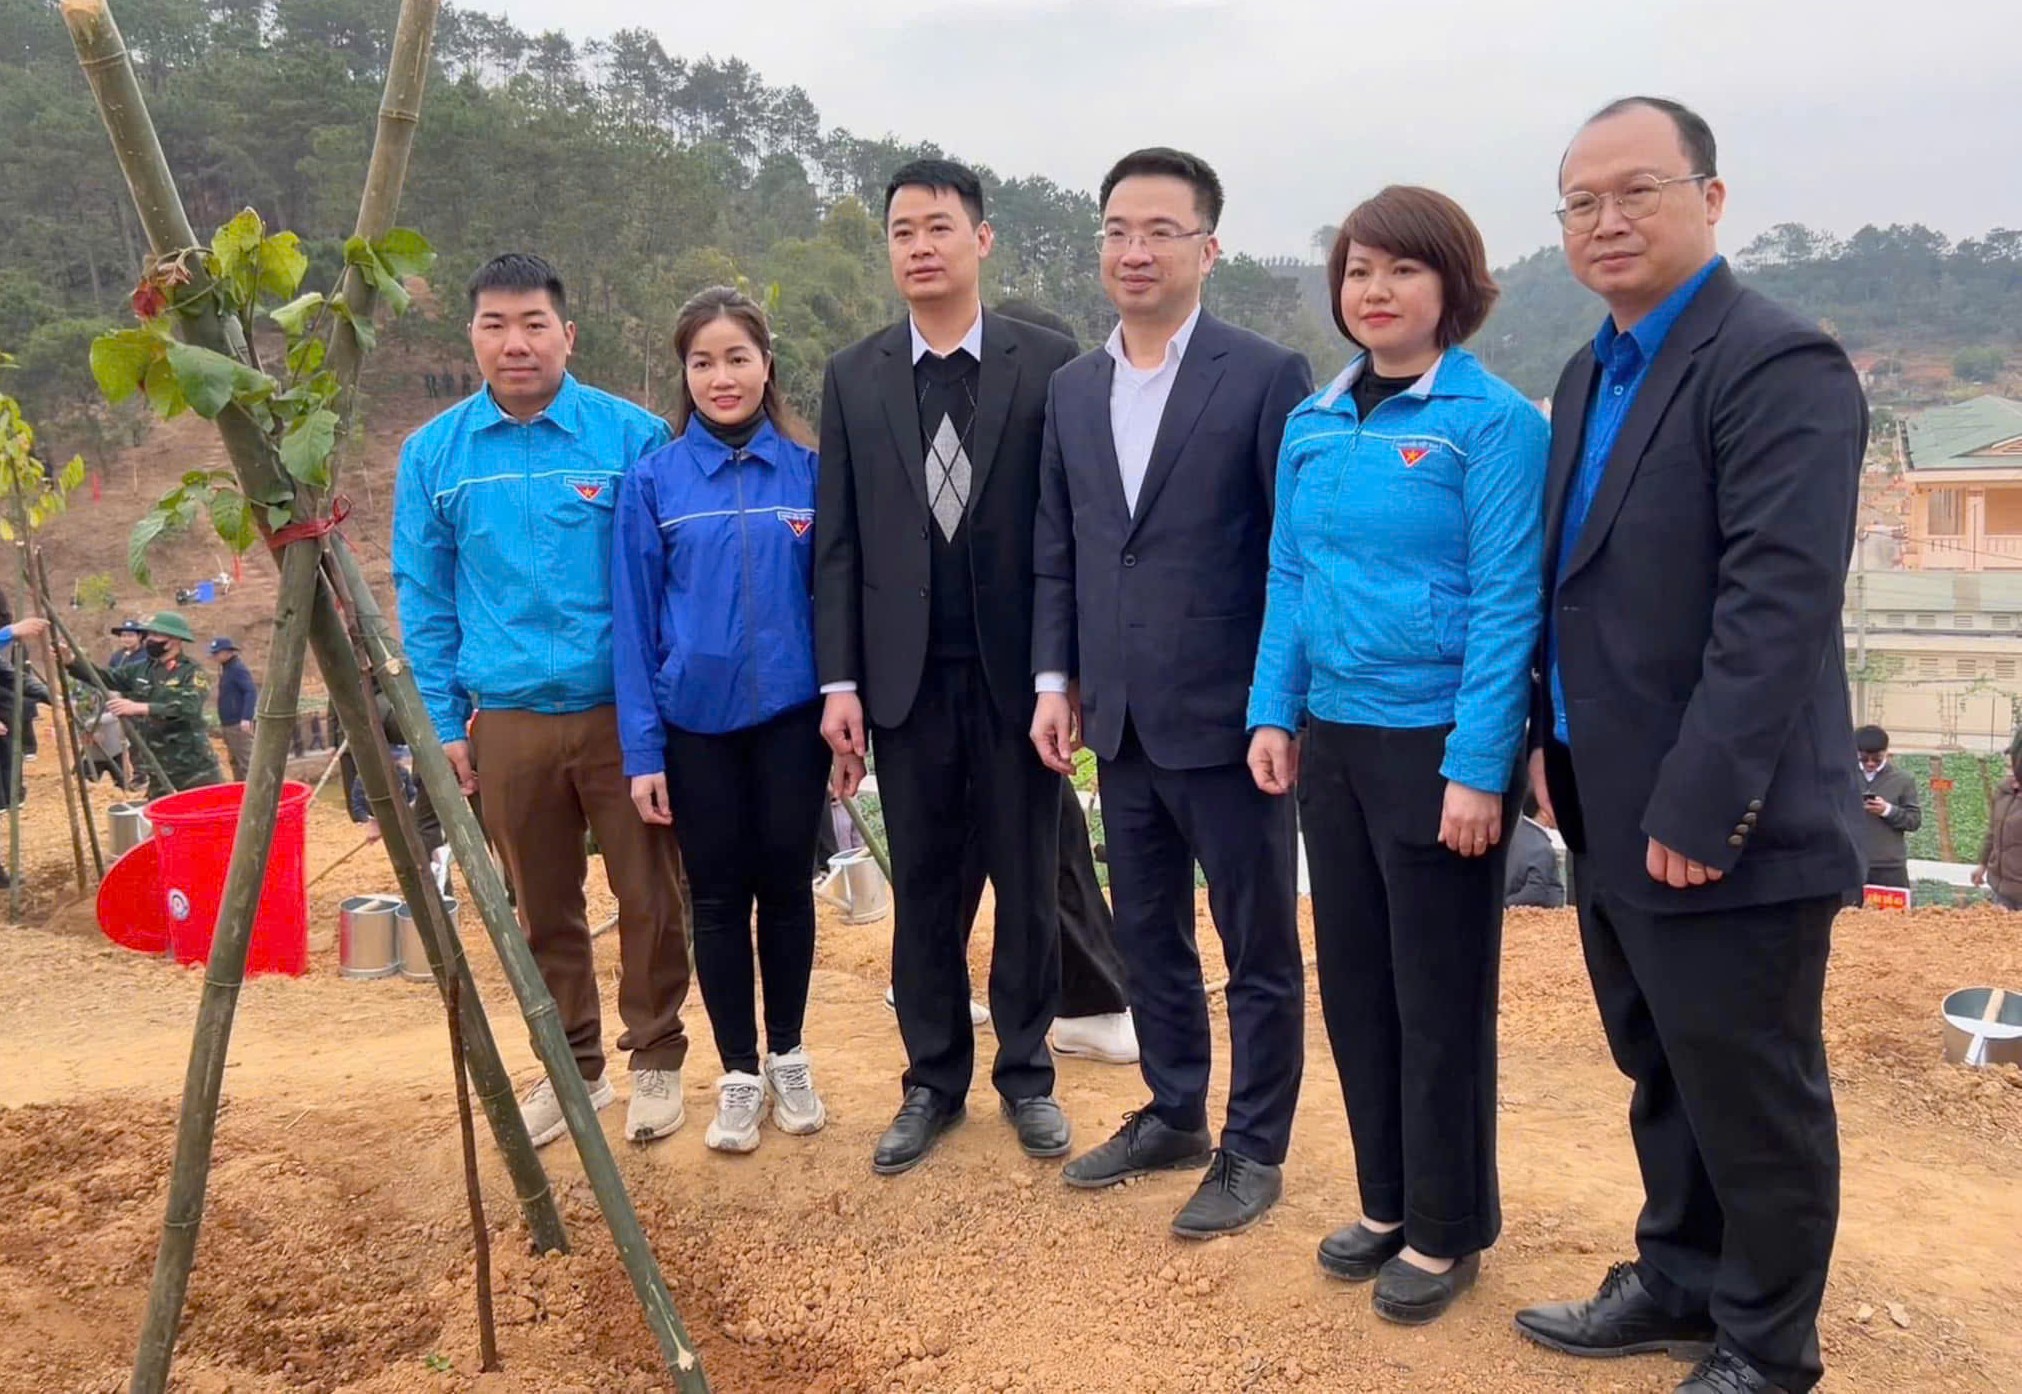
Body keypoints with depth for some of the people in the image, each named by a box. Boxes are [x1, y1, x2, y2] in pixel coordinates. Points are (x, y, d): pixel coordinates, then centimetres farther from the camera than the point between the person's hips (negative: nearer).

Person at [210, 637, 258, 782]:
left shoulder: (238, 668, -14)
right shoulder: (225, 668, 15)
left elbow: (251, 692, -24)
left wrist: (246, 718, -31)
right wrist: (222, 722, 20)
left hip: (239, 725, -10)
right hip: (228, 725, 10)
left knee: (246, 762, -10)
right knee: (235, 763, 15)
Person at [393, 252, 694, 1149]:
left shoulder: (633, 437, -5)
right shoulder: (434, 455, 3)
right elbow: (424, 602, 7)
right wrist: (444, 726, 4)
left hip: (623, 711, -2)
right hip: (509, 721, 2)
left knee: (649, 897, 6)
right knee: (543, 910, 13)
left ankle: (656, 1058, 25)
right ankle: (573, 1065, 31)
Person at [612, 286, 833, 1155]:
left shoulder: (809, 471, -1)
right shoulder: (653, 481, -3)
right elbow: (634, 621, -2)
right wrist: (642, 749, -5)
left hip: (791, 716, 1)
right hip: (697, 722, 0)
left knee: (786, 883, 10)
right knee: (718, 895, 9)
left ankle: (787, 1059, 28)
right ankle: (739, 1076, 23)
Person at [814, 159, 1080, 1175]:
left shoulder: (1048, 364, -2)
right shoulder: (854, 377, 6)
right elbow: (837, 542, 4)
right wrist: (839, 682, -1)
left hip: (1018, 671, -2)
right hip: (906, 675, 2)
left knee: (1028, 884, 9)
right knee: (921, 888, 11)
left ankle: (1026, 1075, 26)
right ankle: (932, 1082, 25)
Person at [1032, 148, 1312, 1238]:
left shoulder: (1267, 376, -8)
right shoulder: (1072, 388, 10)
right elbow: (1055, 550, 13)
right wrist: (1056, 679, 7)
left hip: (1229, 717, -6)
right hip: (1121, 719, 6)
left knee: (1257, 945, 8)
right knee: (1147, 933, 18)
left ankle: (1254, 1149, 23)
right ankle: (1173, 1114, 35)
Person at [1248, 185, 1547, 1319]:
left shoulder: (1494, 421, -11)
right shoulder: (1313, 426, 7)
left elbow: (1508, 601, -15)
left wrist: (1479, 766, -19)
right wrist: (1275, 713, 5)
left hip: (1437, 745, -6)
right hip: (1331, 738, 6)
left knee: (1440, 996, 7)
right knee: (1353, 981, 15)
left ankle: (1447, 1231, 25)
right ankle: (1386, 1201, 33)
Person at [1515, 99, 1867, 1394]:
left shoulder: (1779, 362, -16)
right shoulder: (1592, 373, 12)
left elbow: (1781, 603, -23)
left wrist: (1698, 806, -24)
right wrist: (1554, 741, 10)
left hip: (1718, 825, -8)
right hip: (1613, 814, 8)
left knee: (1754, 1099, 9)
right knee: (1665, 1079, 22)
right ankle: (1680, 1282, 39)